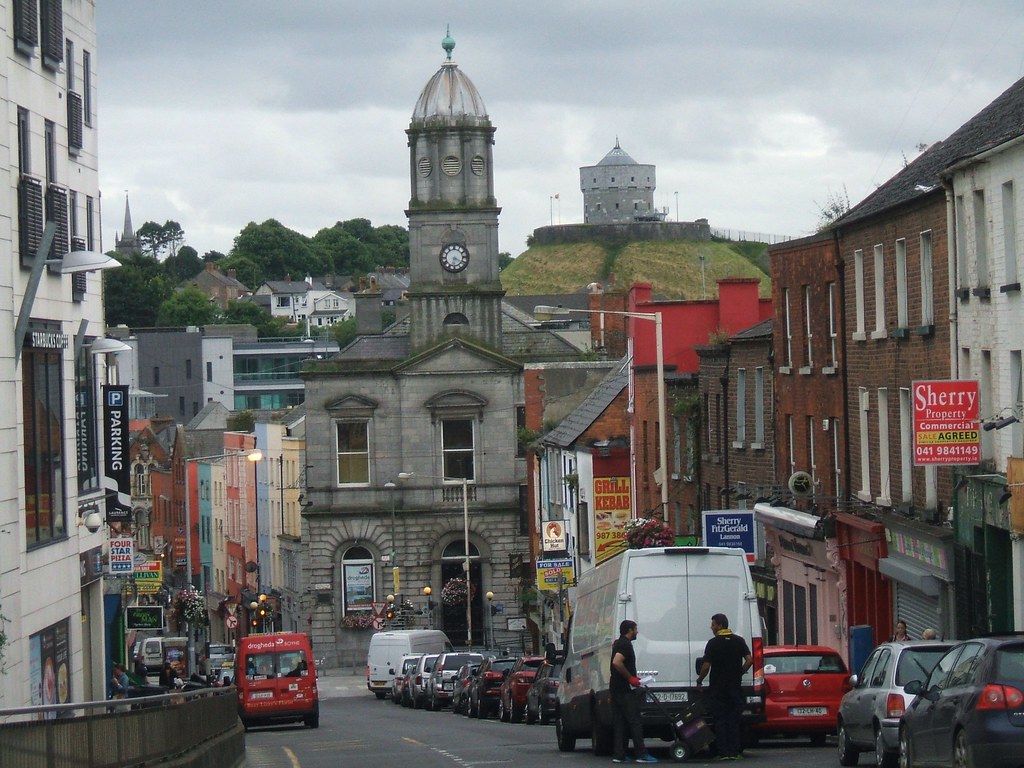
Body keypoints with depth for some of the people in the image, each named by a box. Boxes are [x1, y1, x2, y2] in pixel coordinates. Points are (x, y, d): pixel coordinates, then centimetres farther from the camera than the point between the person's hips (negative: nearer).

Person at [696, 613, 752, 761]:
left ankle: (723, 752, -3)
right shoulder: (739, 641, 4)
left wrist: (699, 681, 5)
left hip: (717, 687, -3)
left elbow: (706, 666, -11)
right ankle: (734, 752, 1)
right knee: (733, 720, 7)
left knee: (719, 720, 2)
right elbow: (749, 660, -4)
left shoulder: (713, 643, -7)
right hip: (735, 686, 3)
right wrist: (739, 673, 11)